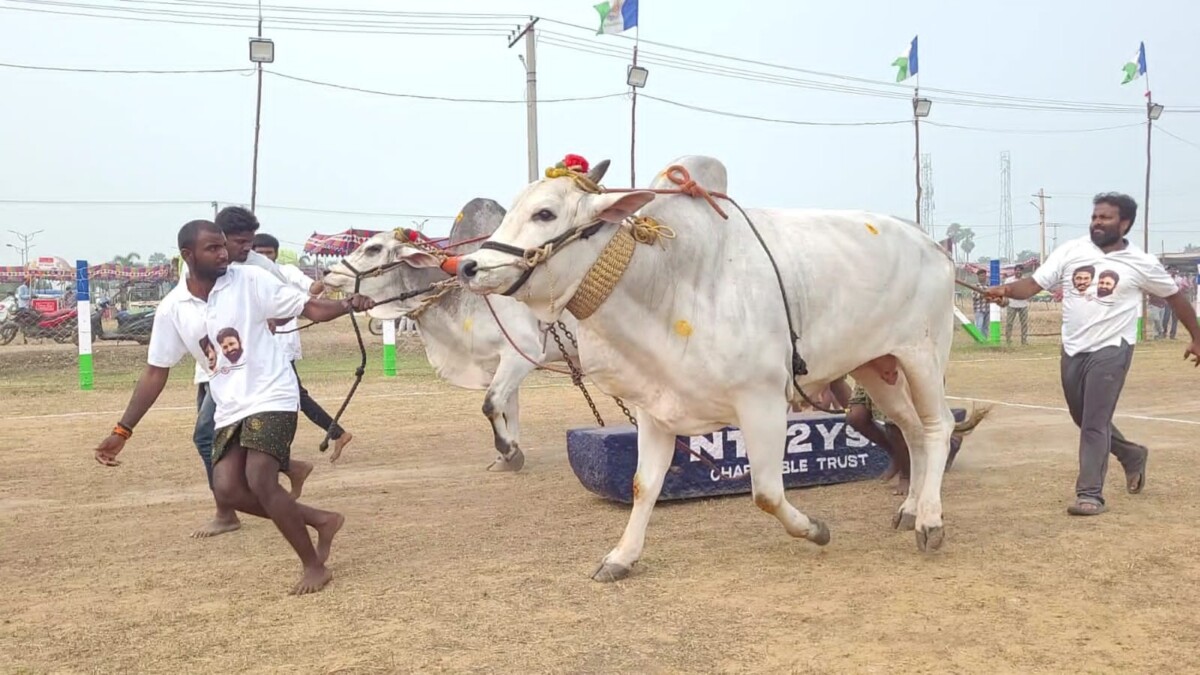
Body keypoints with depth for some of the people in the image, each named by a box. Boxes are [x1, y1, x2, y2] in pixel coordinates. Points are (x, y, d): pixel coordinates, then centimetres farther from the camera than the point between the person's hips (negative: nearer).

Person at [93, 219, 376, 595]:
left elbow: (309, 308, -8)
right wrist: (122, 430, 4)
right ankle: (319, 520, 11)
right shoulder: (173, 310, 1)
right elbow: (155, 373, 6)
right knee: (227, 490, -6)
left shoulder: (249, 279, -8)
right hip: (230, 408, 5)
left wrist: (347, 306, -29)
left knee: (260, 481, -17)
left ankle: (314, 566, -1)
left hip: (272, 397, -5)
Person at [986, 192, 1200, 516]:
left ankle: (1090, 494, -2)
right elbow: (1034, 283, -7)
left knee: (1094, 424, -9)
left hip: (1111, 351, -4)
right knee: (1085, 420, 19)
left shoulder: (1142, 264, -5)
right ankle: (1132, 455, 44)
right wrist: (1007, 289, -27)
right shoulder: (1070, 251, -1)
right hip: (1072, 351, 5)